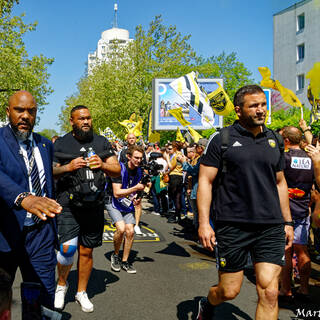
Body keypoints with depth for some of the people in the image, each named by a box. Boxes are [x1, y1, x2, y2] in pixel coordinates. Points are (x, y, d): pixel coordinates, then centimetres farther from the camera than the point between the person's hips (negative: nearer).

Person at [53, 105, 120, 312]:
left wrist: (102, 165, -15)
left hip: (95, 206, 2)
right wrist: (68, 167, -17)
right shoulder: (61, 144, 5)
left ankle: (82, 292, 28)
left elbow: (117, 170, 5)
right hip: (69, 204, -2)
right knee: (67, 248, -13)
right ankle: (62, 283, 17)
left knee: (86, 251, 9)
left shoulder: (102, 143, 10)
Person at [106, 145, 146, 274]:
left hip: (128, 205, 6)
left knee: (130, 231, -5)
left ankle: (125, 261, 12)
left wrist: (136, 199, -6)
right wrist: (136, 188, -32)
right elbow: (117, 193, -26)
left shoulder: (139, 171, 0)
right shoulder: (120, 168, -20)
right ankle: (115, 255, 3)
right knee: (121, 228, -23)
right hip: (113, 203, -6)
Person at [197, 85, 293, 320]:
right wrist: (204, 222, -11)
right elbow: (205, 181, -3)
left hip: (270, 227, 4)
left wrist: (288, 222, 16)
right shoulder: (222, 139, -2)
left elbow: (280, 182, 19)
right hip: (232, 227, -3)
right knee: (229, 291, 7)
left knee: (269, 293, -3)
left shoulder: (275, 140, 12)